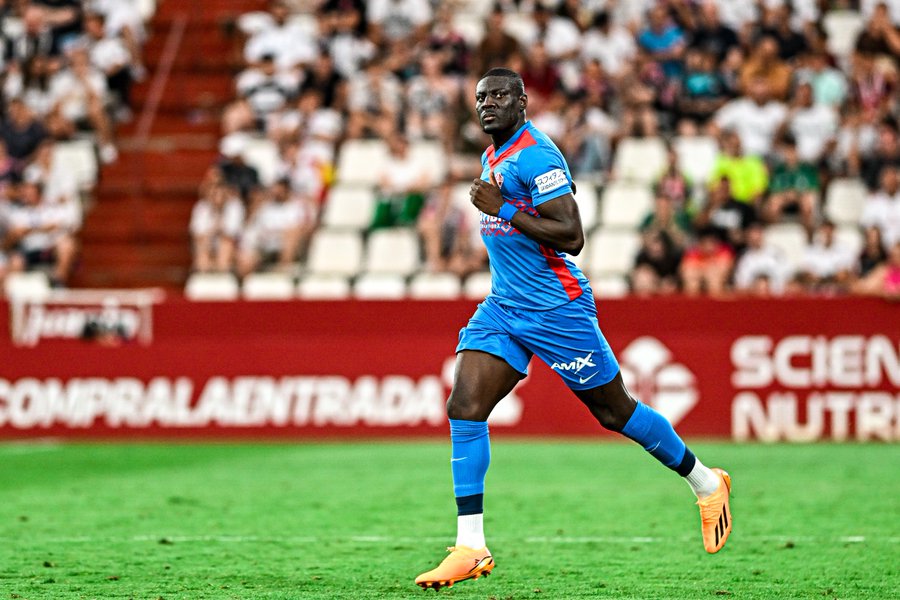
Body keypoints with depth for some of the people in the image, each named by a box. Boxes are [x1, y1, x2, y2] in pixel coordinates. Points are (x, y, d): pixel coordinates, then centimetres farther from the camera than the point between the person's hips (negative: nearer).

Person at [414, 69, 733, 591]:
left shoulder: (536, 155, -17)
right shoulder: (493, 157, 12)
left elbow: (572, 236, -24)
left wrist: (502, 209, -25)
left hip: (557, 309, -8)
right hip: (502, 307, 8)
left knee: (615, 412, 5)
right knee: (464, 407, -9)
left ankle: (706, 482, 28)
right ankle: (470, 548, -10)